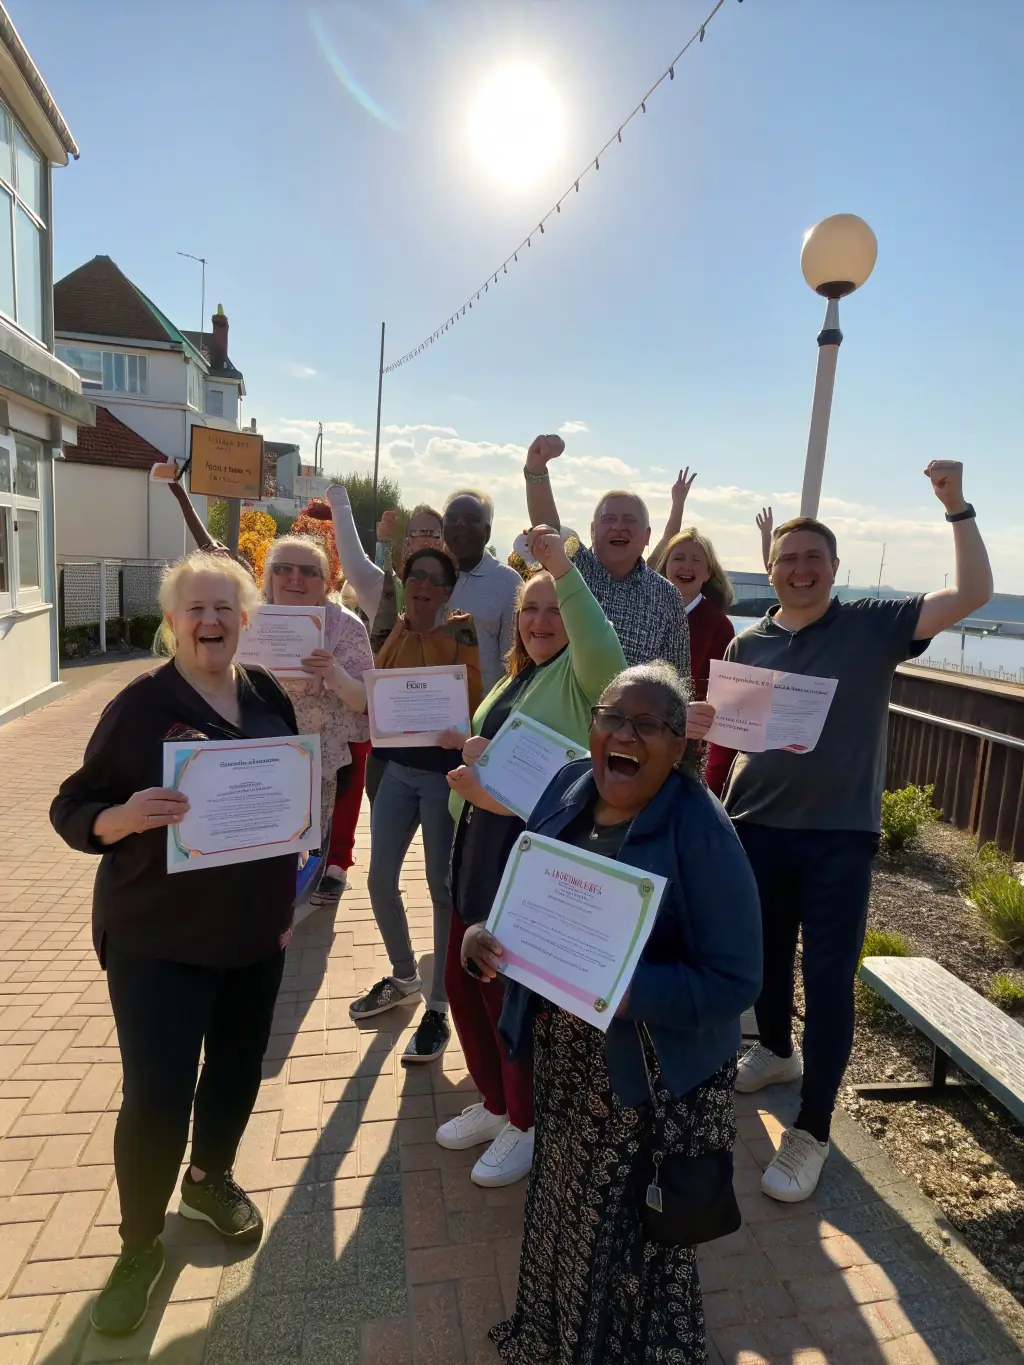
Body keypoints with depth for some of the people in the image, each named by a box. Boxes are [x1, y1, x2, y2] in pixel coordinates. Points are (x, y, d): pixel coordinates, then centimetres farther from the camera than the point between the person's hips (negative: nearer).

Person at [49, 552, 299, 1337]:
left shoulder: (269, 696, 0)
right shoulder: (141, 705, -14)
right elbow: (73, 811, -11)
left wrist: (288, 894, 7)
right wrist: (127, 816, -33)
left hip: (255, 928, 5)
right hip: (158, 936, -4)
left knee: (240, 1066, 18)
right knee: (156, 1094, -2)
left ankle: (211, 1177, 47)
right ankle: (139, 1244, 27)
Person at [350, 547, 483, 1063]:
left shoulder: (460, 632, -7)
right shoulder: (393, 631, 6)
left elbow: (472, 702, -10)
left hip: (443, 772, -5)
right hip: (396, 767, 5)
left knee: (442, 886, 2)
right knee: (380, 880, 10)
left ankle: (438, 1009, 16)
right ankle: (404, 977, 35)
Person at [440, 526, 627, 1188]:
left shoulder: (580, 676, -9)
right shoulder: (514, 679, 16)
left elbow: (603, 650, -33)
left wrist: (565, 572, -40)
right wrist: (472, 761, 2)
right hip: (480, 851, 8)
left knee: (513, 989, 4)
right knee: (465, 979, 16)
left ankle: (527, 1125, 32)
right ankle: (495, 1104, 42)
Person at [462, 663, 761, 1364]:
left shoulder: (702, 832, -23)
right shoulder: (566, 789, -6)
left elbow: (735, 980, -23)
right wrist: (482, 934, -16)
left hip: (652, 1078, -5)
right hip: (561, 1061, 6)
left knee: (637, 1238, 17)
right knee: (564, 1210, 28)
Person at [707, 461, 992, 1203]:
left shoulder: (874, 625, -4)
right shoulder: (749, 644, 3)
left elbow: (973, 594, -12)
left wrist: (957, 505, -17)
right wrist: (707, 810, -6)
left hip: (839, 837, -3)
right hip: (756, 829, 3)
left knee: (829, 981, 1)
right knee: (764, 957, 20)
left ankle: (810, 1132, 17)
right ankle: (776, 1050, 48)